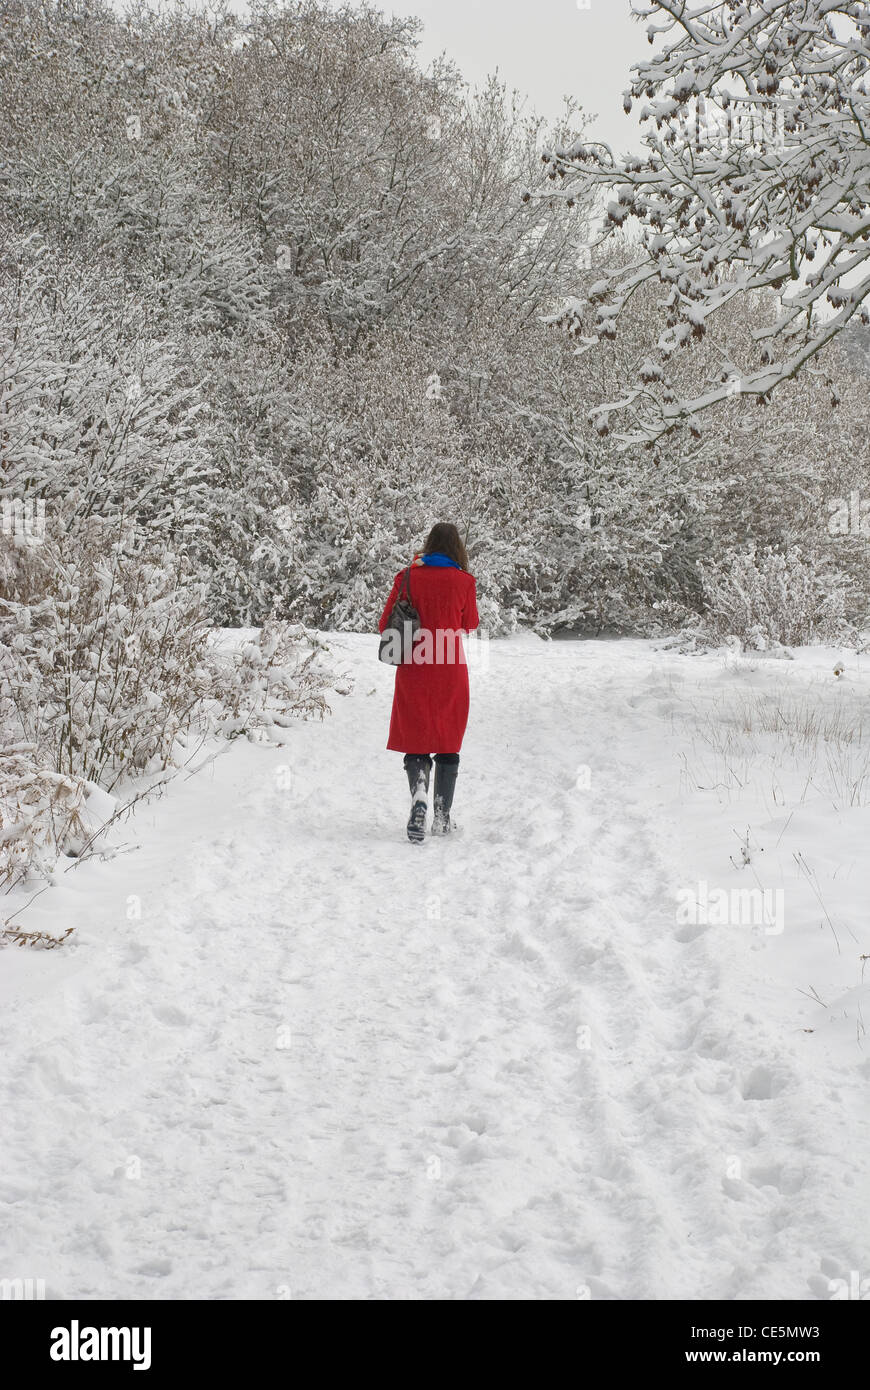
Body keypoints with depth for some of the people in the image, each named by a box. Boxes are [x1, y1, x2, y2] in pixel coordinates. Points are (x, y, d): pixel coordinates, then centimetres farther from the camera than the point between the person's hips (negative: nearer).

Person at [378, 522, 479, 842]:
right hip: (451, 673, 0)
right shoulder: (463, 582, -5)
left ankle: (419, 792, -25)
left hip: (413, 672, 0)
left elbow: (385, 625, 1)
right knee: (448, 744, 13)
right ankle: (442, 818, 17)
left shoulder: (408, 578, -5)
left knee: (415, 743, 5)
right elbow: (469, 625, 8)